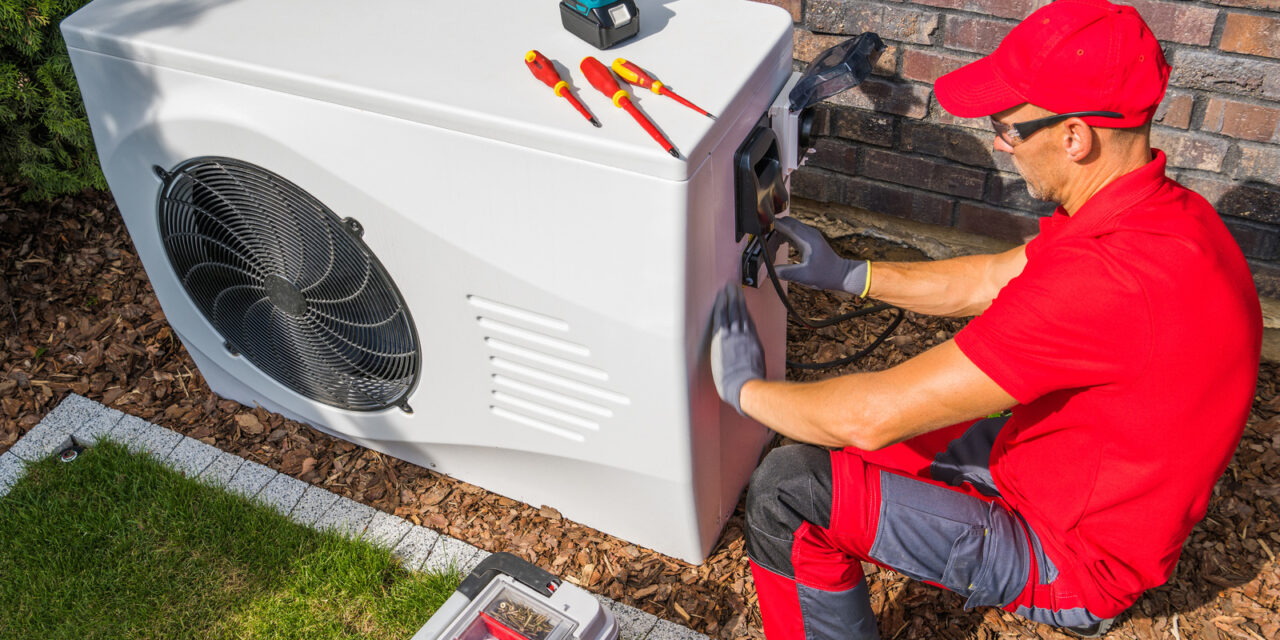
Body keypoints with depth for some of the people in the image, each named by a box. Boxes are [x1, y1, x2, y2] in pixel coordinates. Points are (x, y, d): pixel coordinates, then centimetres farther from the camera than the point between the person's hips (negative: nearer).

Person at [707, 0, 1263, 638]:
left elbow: (875, 416, -33)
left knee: (787, 493, -17)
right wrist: (846, 274, 9)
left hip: (1071, 557, -9)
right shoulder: (1157, 209, -6)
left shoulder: (1109, 279, -38)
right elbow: (988, 283, 10)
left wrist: (746, 388, -15)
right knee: (829, 445, 19)